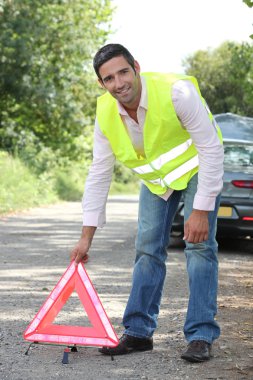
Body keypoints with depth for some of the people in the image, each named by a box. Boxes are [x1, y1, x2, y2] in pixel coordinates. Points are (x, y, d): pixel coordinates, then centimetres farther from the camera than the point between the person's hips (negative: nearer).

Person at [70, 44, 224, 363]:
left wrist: (201, 210, -30)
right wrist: (86, 237, -10)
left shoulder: (176, 91, -34)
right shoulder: (105, 115, -17)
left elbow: (211, 149, -28)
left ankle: (200, 336, -10)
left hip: (196, 168, -5)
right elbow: (99, 175, -9)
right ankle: (139, 332, 10)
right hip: (155, 178, 5)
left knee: (200, 245, -14)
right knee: (148, 249, 2)